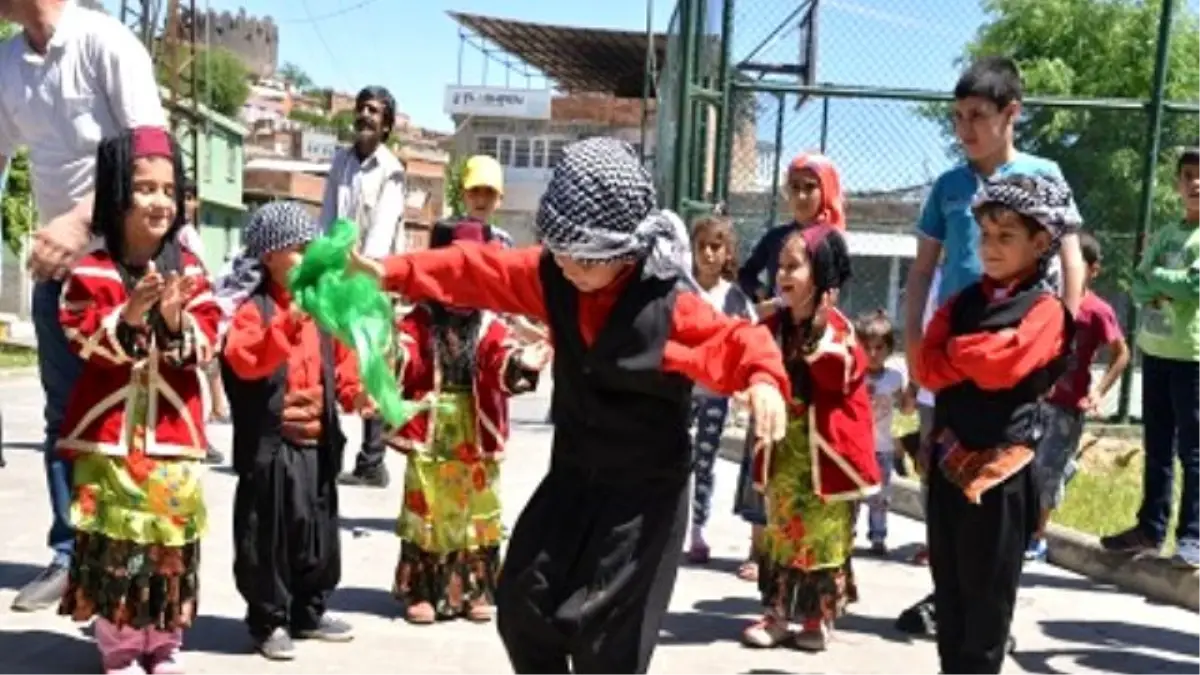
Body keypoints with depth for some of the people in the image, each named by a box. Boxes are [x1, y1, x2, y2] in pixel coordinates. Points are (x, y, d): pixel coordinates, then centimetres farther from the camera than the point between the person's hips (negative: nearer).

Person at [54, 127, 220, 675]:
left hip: (174, 429, 2)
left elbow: (209, 339, 1)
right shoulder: (92, 271, -3)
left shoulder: (189, 269, 5)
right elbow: (85, 341, -10)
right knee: (114, 541, 1)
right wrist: (130, 314, -23)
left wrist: (176, 318, -18)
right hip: (108, 429, -2)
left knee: (173, 541, 6)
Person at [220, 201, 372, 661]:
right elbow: (244, 362, -27)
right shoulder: (255, 309, -11)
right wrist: (287, 323, -36)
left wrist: (354, 394, -1)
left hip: (316, 442, 7)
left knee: (318, 530, 15)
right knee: (269, 535, 2)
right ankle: (268, 621, 16)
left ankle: (310, 612, 30)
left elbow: (341, 359, 16)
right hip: (270, 445, -7)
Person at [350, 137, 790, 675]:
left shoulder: (668, 304, -22)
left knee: (604, 630, -4)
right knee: (522, 601, 10)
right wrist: (394, 272, 1)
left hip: (646, 488, -6)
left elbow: (736, 342, -23)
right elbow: (478, 270, 1)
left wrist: (764, 379, -45)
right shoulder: (551, 276, -6)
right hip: (573, 473, 6)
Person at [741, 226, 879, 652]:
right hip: (784, 450, 5)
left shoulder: (837, 327, -13)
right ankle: (777, 614, 20)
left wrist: (820, 330, -31)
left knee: (825, 538, 6)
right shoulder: (774, 326, 5)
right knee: (779, 533, 11)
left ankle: (819, 618, 19)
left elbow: (840, 375, -26)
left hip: (825, 452, -5)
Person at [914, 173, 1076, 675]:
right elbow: (927, 366, 0)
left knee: (987, 595, 6)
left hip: (1001, 467, -6)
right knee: (948, 589, 14)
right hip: (949, 459, 6)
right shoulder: (964, 301, 10)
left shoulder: (1046, 309, -7)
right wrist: (979, 358, -15)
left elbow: (1002, 365, -23)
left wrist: (955, 352, -7)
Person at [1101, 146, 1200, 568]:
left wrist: (1154, 276, -3)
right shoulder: (1163, 235, 12)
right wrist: (1164, 290, -14)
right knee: (1157, 447, 11)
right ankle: (1151, 528, 18)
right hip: (1155, 351, 6)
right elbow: (1138, 289, 6)